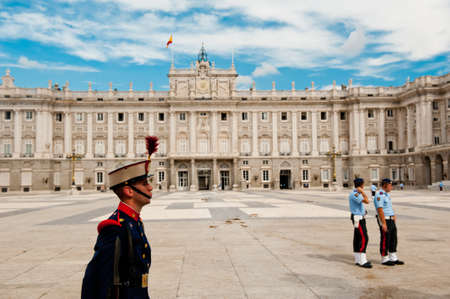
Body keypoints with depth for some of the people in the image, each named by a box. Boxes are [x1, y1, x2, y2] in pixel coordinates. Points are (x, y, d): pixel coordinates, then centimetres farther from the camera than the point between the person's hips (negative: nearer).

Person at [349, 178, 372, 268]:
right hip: (358, 219, -10)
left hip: (360, 218, 10)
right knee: (364, 238, -12)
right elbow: (366, 201, -29)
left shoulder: (357, 193, 13)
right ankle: (362, 261, -11)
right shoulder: (354, 194, -20)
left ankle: (358, 260, 16)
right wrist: (362, 192, -18)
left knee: (358, 238, 11)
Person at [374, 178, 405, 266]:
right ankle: (384, 259, 9)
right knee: (385, 240, -1)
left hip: (391, 220, 10)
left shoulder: (386, 194, 15)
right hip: (384, 220, -10)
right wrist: (383, 224, -24)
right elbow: (380, 210, -22)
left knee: (393, 239, 12)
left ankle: (393, 258, 21)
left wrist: (394, 215, 14)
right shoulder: (379, 195, -17)